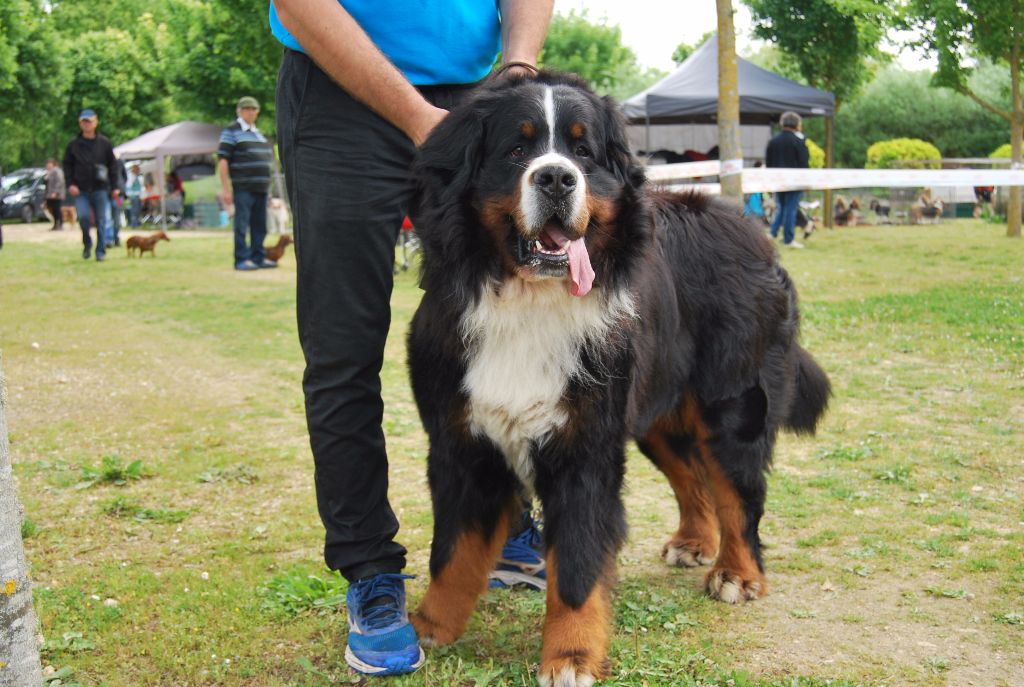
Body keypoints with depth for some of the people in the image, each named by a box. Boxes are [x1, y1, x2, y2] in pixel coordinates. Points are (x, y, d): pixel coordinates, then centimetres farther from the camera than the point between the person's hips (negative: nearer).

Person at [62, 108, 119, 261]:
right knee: (83, 216, -15)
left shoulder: (104, 143, 4)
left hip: (100, 189, 0)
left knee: (102, 221, 1)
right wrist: (70, 184, -4)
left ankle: (101, 252, 11)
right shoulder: (73, 144, 6)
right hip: (81, 190, 0)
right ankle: (87, 244, 10)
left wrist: (114, 187, 3)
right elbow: (67, 166, 9)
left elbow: (112, 165, 7)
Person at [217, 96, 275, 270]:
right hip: (243, 188, -7)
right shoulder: (231, 132, -3)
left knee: (259, 224, 8)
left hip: (261, 188, 7)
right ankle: (242, 259, -2)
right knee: (242, 224, -5)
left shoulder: (258, 132, 20)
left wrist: (267, 184, 19)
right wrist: (226, 188, -15)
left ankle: (258, 257, 14)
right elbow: (223, 161, -9)